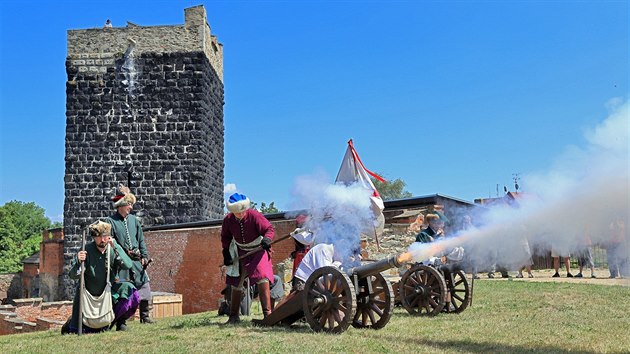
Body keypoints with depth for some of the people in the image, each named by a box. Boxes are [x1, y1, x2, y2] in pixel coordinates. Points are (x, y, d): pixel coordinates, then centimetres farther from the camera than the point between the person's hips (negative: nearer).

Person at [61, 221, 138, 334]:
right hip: (88, 294, -2)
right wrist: (78, 262, -43)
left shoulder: (114, 249, -11)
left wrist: (115, 246, -36)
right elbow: (73, 276, -22)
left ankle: (120, 321, -3)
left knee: (129, 289, -27)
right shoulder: (87, 250, -18)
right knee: (80, 330, -3)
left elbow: (128, 265, -28)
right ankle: (71, 323, 36)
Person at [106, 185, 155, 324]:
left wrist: (144, 256, 7)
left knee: (145, 286, 2)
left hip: (136, 260, 5)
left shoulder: (134, 220, 11)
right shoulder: (111, 221, -3)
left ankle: (145, 316, 13)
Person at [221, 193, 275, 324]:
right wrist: (226, 252, -2)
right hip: (240, 253, 4)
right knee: (236, 284, 8)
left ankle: (267, 313, -16)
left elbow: (270, 229, -20)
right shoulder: (228, 220, -10)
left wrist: (267, 239, -40)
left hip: (258, 250, -4)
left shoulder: (254, 215, -21)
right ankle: (234, 316, 22)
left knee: (262, 279, -21)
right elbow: (225, 237, 7)